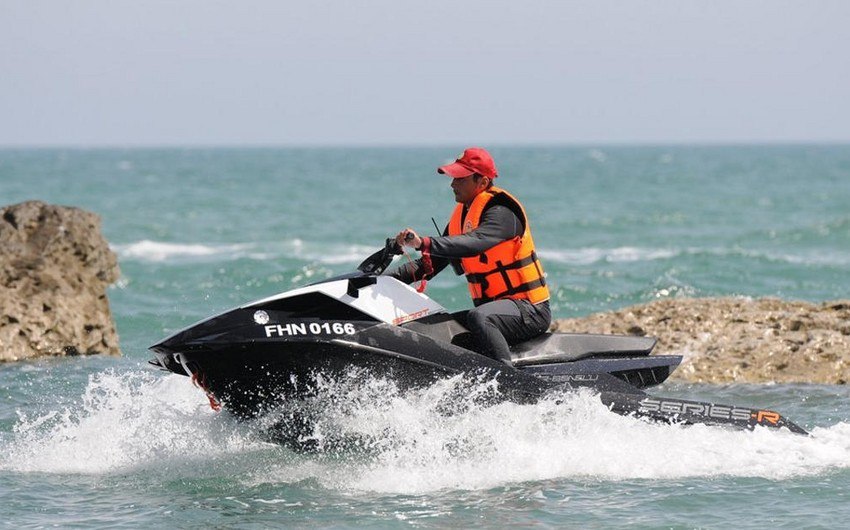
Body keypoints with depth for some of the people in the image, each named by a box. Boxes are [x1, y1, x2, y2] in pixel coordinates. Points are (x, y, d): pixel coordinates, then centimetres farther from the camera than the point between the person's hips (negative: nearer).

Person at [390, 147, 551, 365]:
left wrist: (424, 243, -43)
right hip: (492, 306, 9)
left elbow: (474, 243, -34)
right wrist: (390, 277, 0)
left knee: (479, 318, -36)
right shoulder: (461, 215, 13)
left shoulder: (501, 212, -14)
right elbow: (431, 263, 13)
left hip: (529, 309, -9)